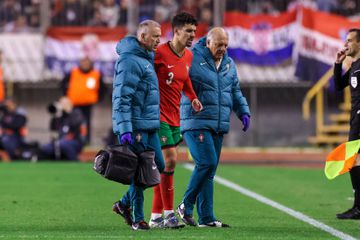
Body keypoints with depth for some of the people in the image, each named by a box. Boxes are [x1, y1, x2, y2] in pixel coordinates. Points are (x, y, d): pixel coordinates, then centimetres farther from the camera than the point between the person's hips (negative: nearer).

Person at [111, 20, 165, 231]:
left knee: (158, 166, 10)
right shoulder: (130, 61, -15)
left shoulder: (146, 58, 16)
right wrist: (125, 130, -25)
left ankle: (125, 204, 20)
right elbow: (122, 98, -20)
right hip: (135, 126, -10)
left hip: (149, 126, 10)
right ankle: (138, 219, 5)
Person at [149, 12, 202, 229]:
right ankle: (168, 213, -6)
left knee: (165, 165, 9)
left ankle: (156, 216, 15)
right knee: (170, 161, -14)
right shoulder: (160, 53, -15)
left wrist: (193, 98, 11)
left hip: (175, 117, 8)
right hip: (159, 115, -8)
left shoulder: (189, 56, 9)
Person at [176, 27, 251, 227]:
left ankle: (206, 218, 9)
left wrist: (243, 112, 13)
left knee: (209, 169, 7)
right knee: (207, 163, -17)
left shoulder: (229, 64, 16)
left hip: (219, 126, 7)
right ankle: (186, 206, -3)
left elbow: (235, 91, 26)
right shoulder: (193, 60, -7)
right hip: (197, 123, -7)